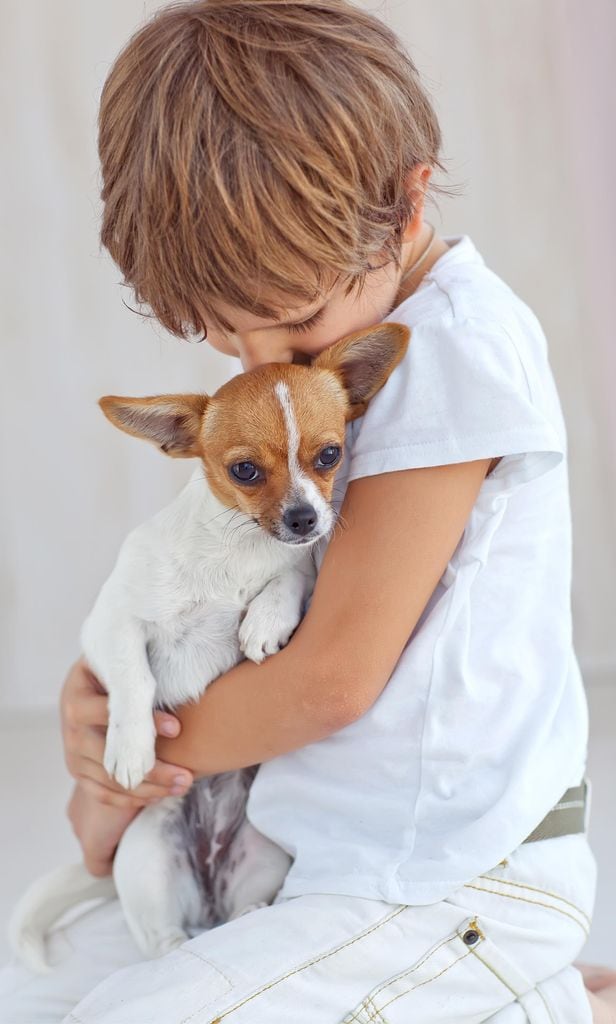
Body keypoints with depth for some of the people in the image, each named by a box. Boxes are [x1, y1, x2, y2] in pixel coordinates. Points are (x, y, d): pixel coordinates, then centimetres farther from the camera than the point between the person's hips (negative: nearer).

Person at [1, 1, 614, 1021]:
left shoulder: (458, 346, -18)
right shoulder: (322, 352, 9)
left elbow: (334, 675, -19)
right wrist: (98, 689, -5)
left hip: (452, 889, -9)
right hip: (321, 859, 9)